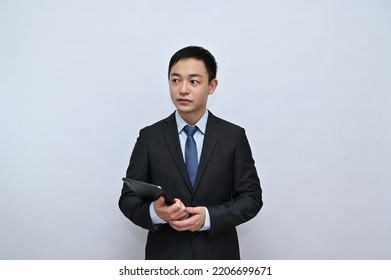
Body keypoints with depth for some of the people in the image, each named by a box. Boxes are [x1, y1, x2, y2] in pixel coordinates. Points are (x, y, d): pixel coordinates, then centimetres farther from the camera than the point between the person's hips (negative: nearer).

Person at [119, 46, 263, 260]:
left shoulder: (234, 136, -4)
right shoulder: (150, 137, -3)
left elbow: (251, 197, -4)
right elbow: (128, 198, -3)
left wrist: (209, 217, -18)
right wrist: (155, 212, -23)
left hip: (218, 256, 0)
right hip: (165, 257, 0)